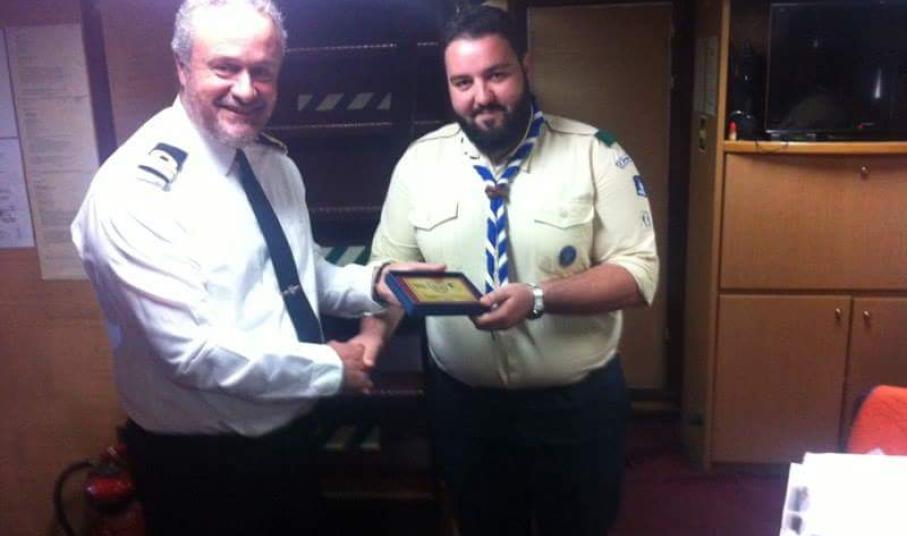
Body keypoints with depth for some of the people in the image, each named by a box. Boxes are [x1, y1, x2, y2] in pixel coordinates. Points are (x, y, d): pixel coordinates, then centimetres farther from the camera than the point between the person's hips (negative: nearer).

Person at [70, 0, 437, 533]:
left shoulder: (273, 161, 2)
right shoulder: (134, 189, -23)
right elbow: (192, 351, -27)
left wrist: (371, 282, -9)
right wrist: (331, 367, -19)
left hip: (293, 431, 7)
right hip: (200, 461, -7)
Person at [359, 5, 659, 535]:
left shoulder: (595, 154, -11)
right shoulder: (420, 160, -2)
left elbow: (638, 272, -14)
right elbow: (393, 264, 1)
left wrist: (538, 298, -27)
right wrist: (373, 336, -18)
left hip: (577, 404, -2)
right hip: (463, 403, 2)